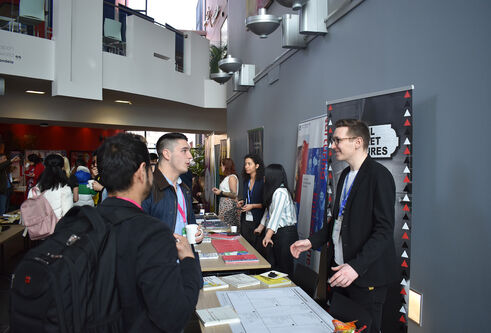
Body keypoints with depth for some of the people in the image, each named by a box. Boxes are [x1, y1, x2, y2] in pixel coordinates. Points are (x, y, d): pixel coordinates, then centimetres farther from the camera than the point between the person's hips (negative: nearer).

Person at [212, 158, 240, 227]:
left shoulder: (232, 177, -13)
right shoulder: (227, 177, 16)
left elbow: (234, 195, -18)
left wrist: (221, 192, -15)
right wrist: (218, 190, 14)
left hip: (229, 206, -9)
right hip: (224, 205, 9)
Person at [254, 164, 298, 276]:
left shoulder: (280, 192, -18)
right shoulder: (273, 191, 14)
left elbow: (276, 214, -27)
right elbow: (268, 210, 20)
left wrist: (268, 236, -33)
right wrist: (260, 227, 22)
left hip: (285, 233, -10)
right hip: (278, 232, 10)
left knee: (284, 266, -3)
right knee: (276, 263, 15)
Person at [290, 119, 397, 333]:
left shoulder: (379, 175, -15)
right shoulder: (345, 175, 12)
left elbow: (384, 231, -21)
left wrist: (356, 266, -27)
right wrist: (312, 241, 9)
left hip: (366, 275, -8)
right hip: (340, 269, 8)